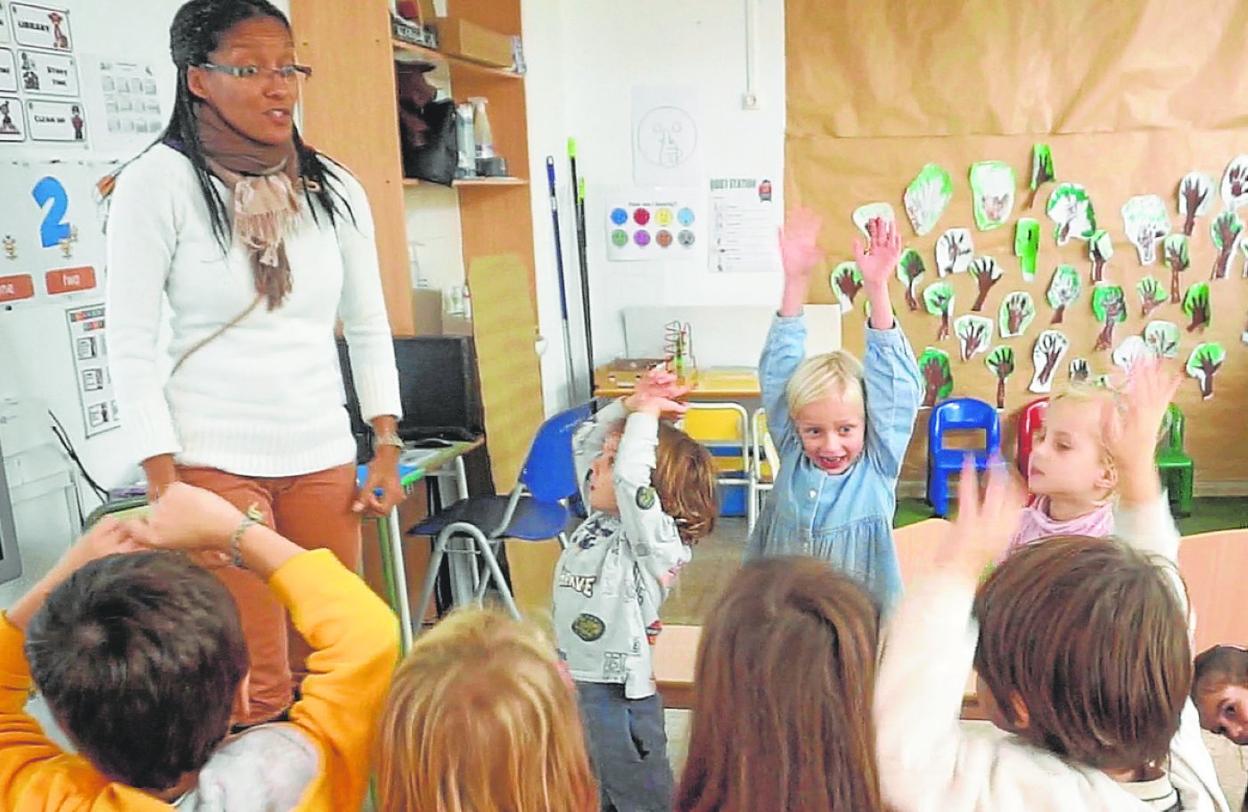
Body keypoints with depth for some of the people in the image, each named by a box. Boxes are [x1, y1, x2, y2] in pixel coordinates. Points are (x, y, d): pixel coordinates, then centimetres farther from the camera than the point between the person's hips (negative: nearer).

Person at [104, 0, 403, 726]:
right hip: (214, 460, -4)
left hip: (323, 456, 4)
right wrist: (164, 482, -11)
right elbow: (130, 342, -6)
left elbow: (370, 327, 12)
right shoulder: (159, 181, -5)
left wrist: (387, 448, 7)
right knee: (256, 684, -2)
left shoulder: (334, 189, 6)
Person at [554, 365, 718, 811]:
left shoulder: (657, 540, -18)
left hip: (618, 694, -8)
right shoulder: (600, 519, 4)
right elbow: (584, 441, 11)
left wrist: (646, 414, -23)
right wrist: (630, 405, -2)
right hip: (572, 680, 8)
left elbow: (630, 478, -36)